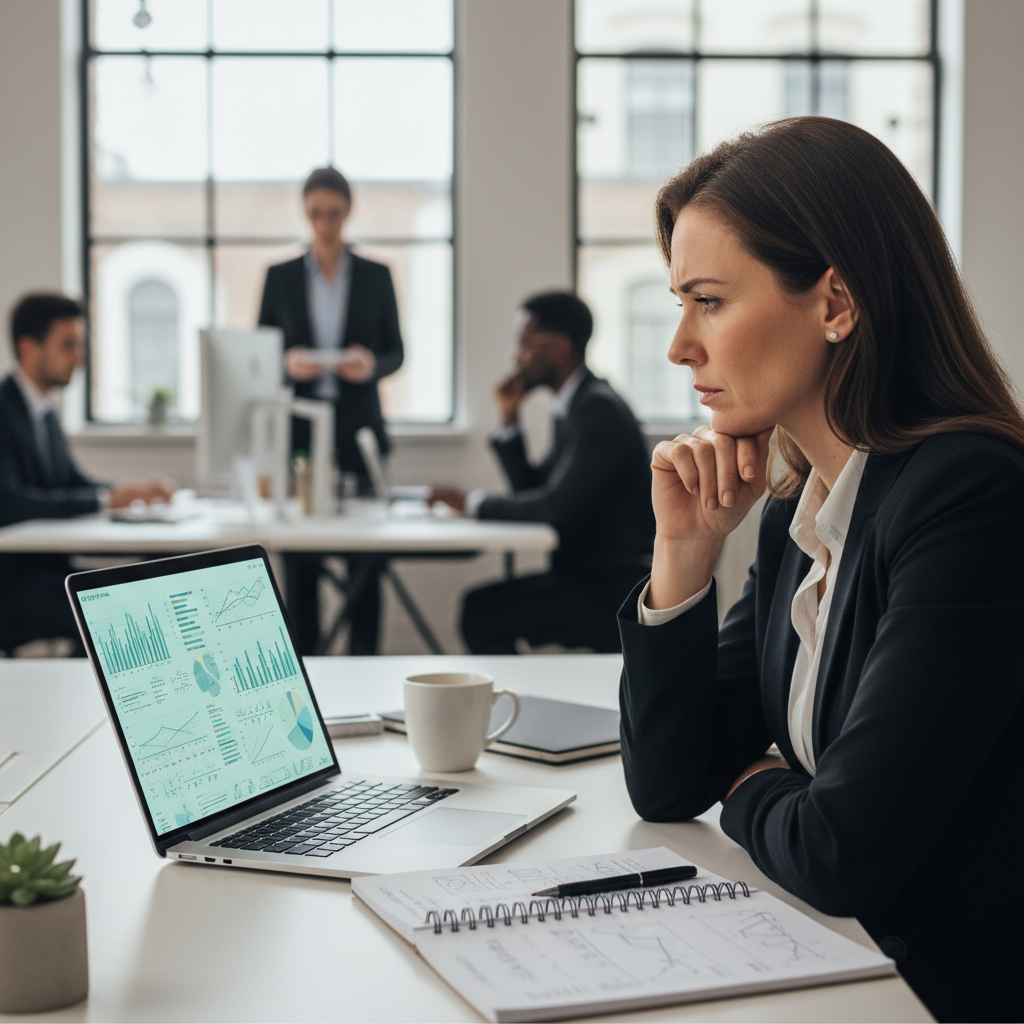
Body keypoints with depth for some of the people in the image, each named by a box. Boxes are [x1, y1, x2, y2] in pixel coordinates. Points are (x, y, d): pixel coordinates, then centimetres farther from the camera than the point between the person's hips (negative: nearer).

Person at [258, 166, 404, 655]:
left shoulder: (376, 276, 7)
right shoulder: (280, 277, 7)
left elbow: (396, 351, 8)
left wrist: (371, 364, -14)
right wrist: (287, 362, -14)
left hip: (358, 429, 0)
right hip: (298, 428, 0)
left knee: (364, 551, -2)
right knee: (298, 554, 1)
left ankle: (363, 661, 5)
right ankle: (302, 661, 8)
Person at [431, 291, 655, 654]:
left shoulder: (598, 409, -17)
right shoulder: (576, 405, 14)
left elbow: (555, 507, -24)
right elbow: (534, 491, 17)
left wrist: (473, 502, -14)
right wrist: (509, 421, 8)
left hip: (613, 590, -10)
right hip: (588, 574, 10)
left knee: (483, 610, -17)